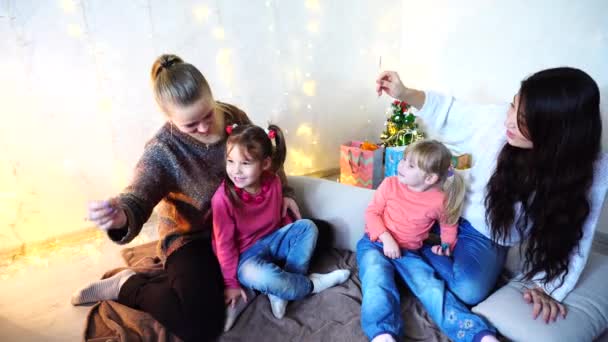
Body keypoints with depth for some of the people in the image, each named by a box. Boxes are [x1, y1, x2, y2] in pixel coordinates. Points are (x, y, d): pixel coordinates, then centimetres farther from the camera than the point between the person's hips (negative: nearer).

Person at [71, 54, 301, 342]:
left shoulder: (235, 117, -9)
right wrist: (120, 218, -54)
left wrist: (283, 192, -2)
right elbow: (138, 197, -30)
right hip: (194, 239, -5)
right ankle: (126, 285, 2)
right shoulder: (162, 150, -21)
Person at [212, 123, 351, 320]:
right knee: (260, 275, -36)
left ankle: (281, 291, -14)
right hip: (246, 255, -6)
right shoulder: (223, 198, -25)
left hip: (273, 240, 6)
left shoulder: (272, 182, -10)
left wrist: (294, 239, 4)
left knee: (307, 227, -6)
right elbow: (224, 244, -17)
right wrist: (231, 284, -11)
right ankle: (310, 285, -4)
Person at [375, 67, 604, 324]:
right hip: (453, 214, 2)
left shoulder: (591, 171, -22)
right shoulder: (498, 121, -22)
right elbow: (447, 112, -9)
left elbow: (571, 237, -12)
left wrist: (545, 287, -14)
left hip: (491, 239, -1)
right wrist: (405, 94, -26)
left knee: (469, 291, -24)